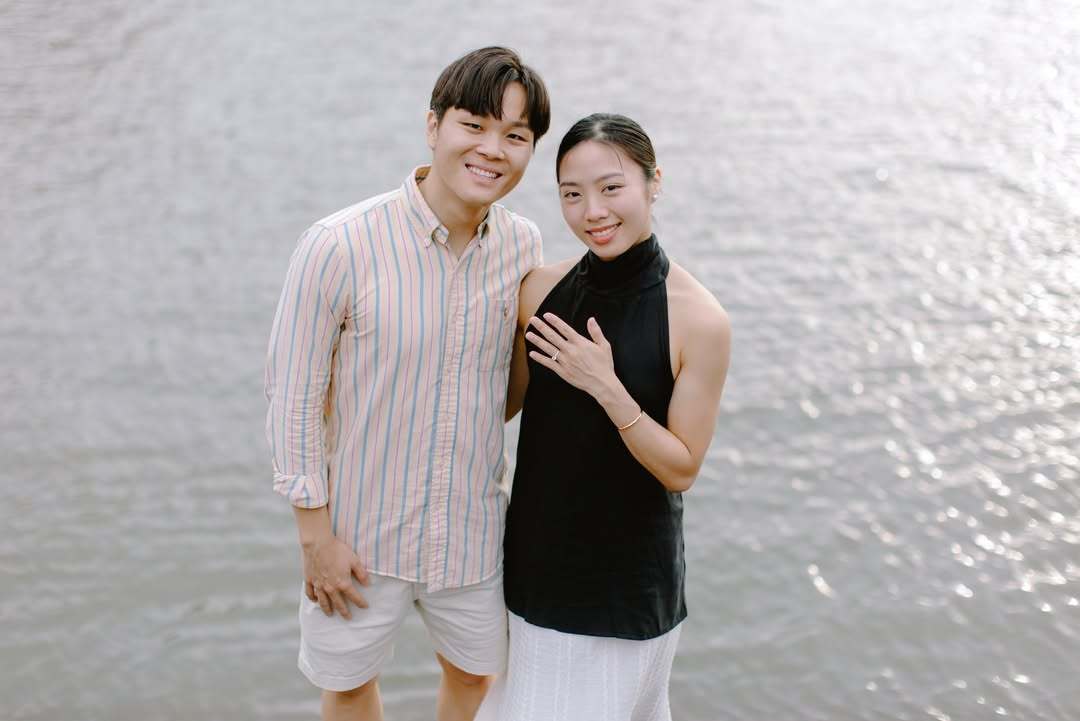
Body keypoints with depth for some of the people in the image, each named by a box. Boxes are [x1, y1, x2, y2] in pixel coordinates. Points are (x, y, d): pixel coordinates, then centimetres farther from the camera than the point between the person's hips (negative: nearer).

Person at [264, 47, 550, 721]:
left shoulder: (523, 244, -8)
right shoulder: (339, 246, -23)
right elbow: (293, 397, -15)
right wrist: (317, 537, -12)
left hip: (472, 529, 4)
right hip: (363, 532, -3)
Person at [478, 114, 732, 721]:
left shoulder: (699, 321, -20)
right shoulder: (541, 290, -7)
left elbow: (682, 470, -16)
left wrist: (608, 389, -26)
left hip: (629, 569, -4)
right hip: (539, 549, 4)